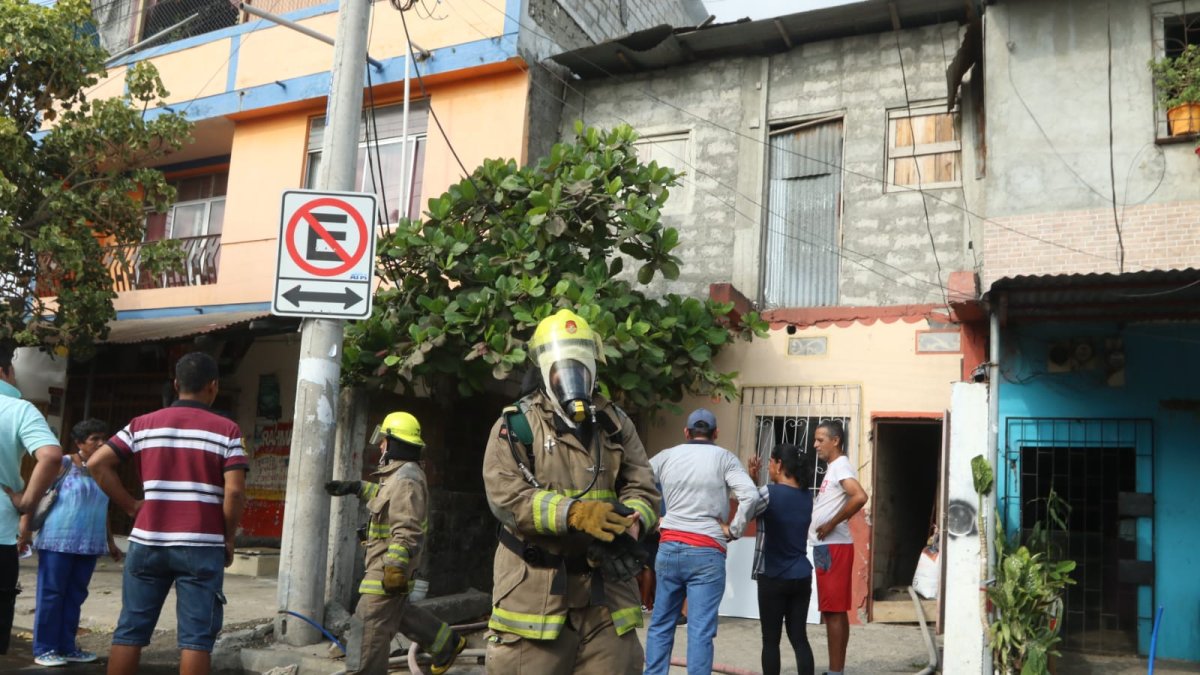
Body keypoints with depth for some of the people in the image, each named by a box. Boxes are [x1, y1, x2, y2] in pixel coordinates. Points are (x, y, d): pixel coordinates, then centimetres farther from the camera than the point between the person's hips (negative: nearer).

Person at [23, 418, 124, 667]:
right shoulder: (64, 464, -3)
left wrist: (111, 543, 21)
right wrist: (24, 523, -16)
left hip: (89, 544, 5)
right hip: (58, 541, -5)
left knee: (75, 596, 9)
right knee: (51, 594, -1)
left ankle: (66, 647, 16)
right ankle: (44, 649, 6)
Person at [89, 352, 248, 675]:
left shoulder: (143, 424, 7)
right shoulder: (225, 429, -3)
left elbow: (97, 464, 2)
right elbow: (234, 492, -11)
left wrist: (130, 506, 7)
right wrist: (229, 538, 1)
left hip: (148, 541, 3)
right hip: (201, 545, -3)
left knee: (131, 630, 12)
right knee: (196, 636, 1)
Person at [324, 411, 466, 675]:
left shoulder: (406, 479, -21)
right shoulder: (400, 474, 13)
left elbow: (406, 531, -27)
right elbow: (385, 497, 35)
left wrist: (395, 568, -29)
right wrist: (355, 487, 26)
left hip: (390, 564, -11)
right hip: (388, 562, 11)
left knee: (370, 626, -4)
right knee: (399, 612, 24)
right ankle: (446, 644, 31)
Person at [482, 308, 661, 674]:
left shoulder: (615, 424, 12)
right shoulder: (518, 424, -2)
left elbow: (643, 490, 6)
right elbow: (507, 497, -13)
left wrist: (629, 525, -18)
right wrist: (574, 514, -26)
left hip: (606, 587, 4)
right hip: (535, 589, -4)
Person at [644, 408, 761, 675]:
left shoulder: (667, 456, 9)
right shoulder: (724, 457, 1)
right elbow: (751, 495, -12)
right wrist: (733, 530, -2)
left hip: (669, 547, 3)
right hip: (707, 552, -3)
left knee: (661, 624, 14)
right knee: (701, 630, -1)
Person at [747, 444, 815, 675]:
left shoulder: (770, 492, -14)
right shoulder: (806, 496, 6)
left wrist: (751, 480, 1)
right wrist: (756, 483, 8)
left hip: (773, 578, -5)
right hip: (801, 577, 5)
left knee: (771, 640, 4)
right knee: (799, 638, 9)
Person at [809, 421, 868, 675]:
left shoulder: (841, 466, -13)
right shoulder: (833, 468, 18)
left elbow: (860, 497, -29)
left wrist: (832, 524, -22)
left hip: (833, 548, -10)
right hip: (827, 548, 10)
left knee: (833, 612, -7)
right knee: (835, 612, 12)